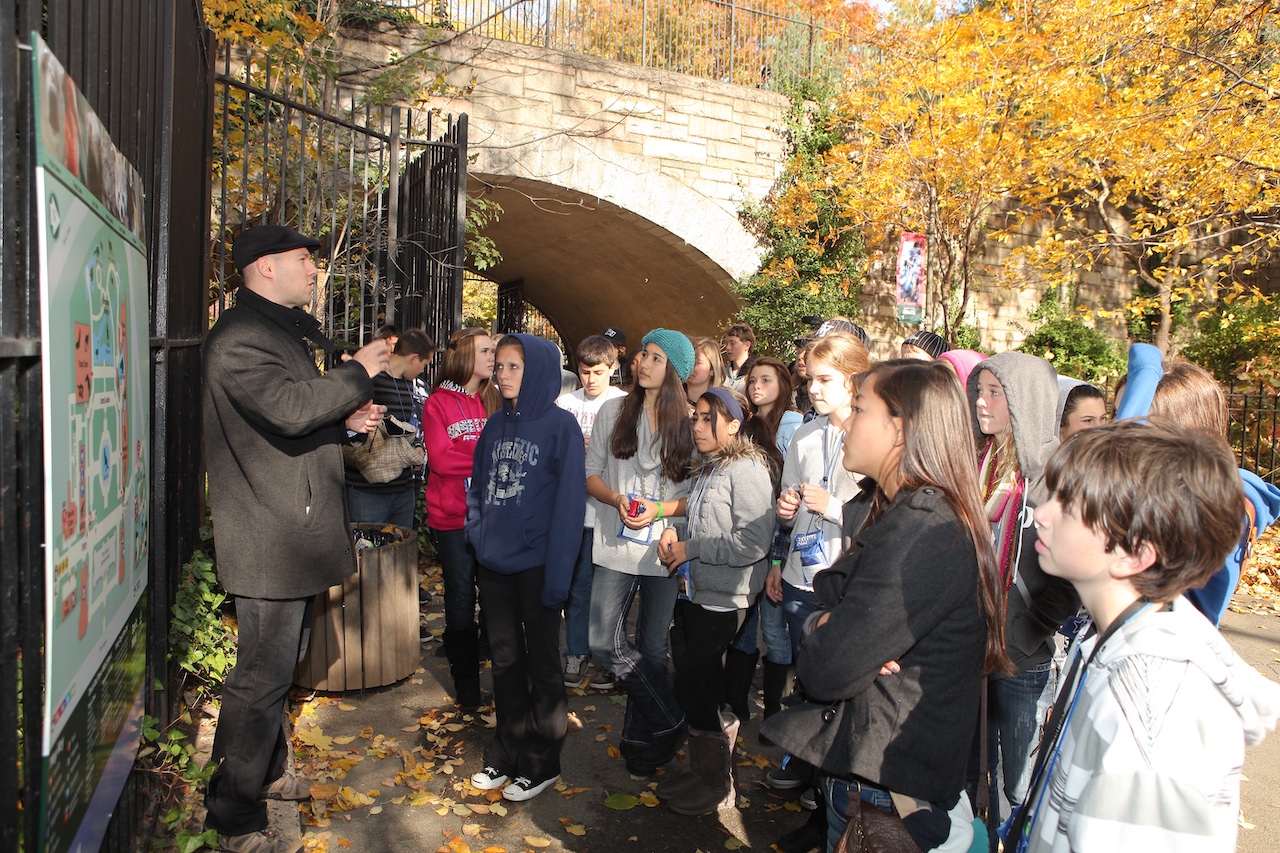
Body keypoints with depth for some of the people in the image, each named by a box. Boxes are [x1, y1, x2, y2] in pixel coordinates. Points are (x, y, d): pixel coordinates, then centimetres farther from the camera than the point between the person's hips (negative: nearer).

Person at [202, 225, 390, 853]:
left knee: (280, 663, 22)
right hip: (269, 540, -10)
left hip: (299, 533, 11)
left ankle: (264, 774, 40)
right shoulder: (237, 337, -16)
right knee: (263, 674, -3)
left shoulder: (295, 327, 17)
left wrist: (349, 420, 3)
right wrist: (359, 372, -18)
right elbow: (288, 406, -31)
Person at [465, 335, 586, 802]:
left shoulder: (560, 425, -11)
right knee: (505, 659, 16)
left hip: (536, 565, -6)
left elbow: (569, 499, -15)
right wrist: (477, 532, 4)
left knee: (542, 663, 9)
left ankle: (542, 763, 23)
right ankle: (508, 752, 32)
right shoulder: (496, 424, 8)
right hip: (495, 562, 6)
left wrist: (558, 572, -18)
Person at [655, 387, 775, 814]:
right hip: (695, 592, 8)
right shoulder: (705, 468, 12)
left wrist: (690, 549, -18)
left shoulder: (747, 470, -15)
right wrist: (674, 535, 2)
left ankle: (718, 785, 11)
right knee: (706, 683, 16)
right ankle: (704, 771, 31)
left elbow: (753, 543, -23)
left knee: (690, 681, -6)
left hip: (724, 599, -8)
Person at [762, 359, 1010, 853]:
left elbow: (826, 671, -28)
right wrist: (827, 626, -16)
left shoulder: (924, 534, -28)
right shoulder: (884, 510, 5)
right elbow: (830, 596, 6)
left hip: (888, 786, -8)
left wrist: (816, 627, -7)